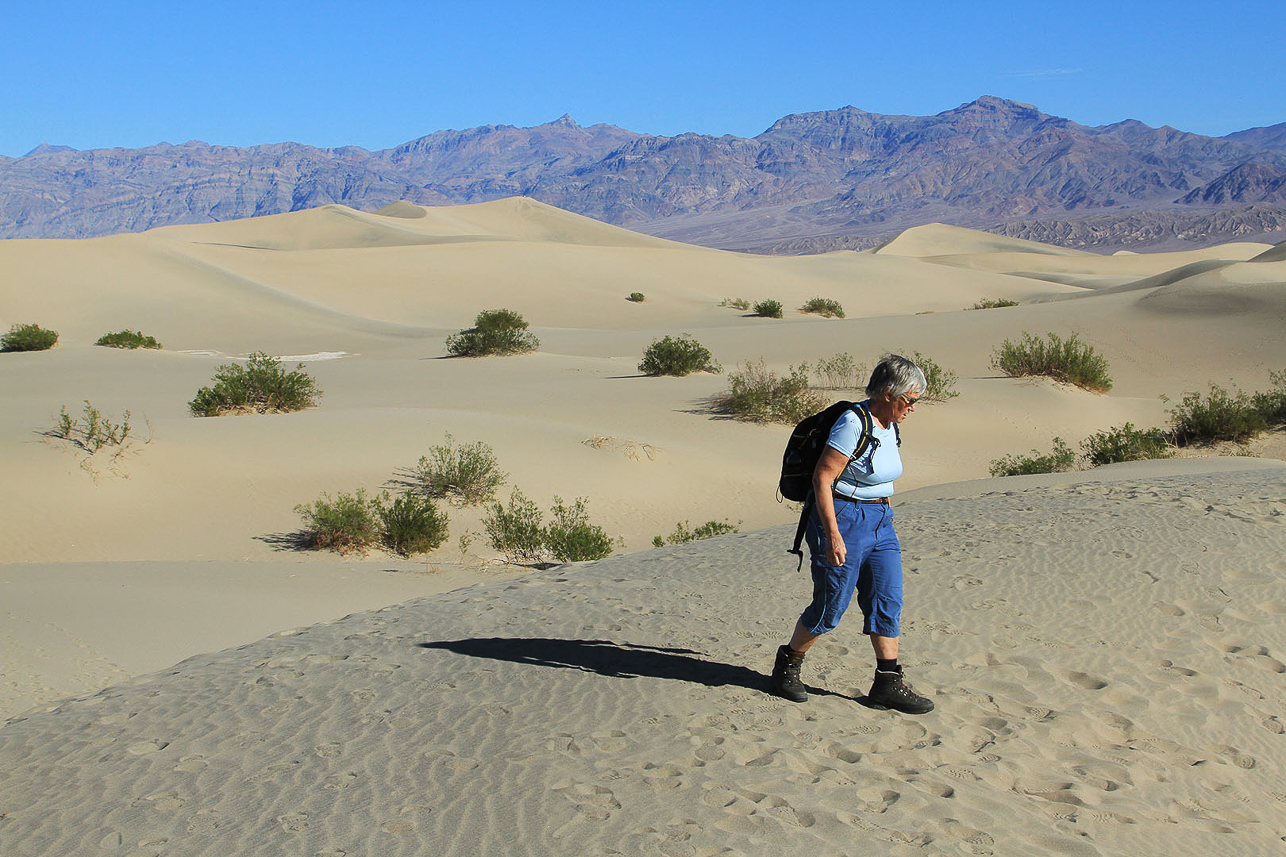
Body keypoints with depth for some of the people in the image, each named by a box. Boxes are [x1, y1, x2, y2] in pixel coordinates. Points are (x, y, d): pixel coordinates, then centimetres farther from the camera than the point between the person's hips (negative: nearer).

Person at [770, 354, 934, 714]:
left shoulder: (888, 427, 9)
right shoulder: (853, 424, -19)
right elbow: (822, 478, -21)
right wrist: (833, 534, -24)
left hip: (880, 523, 9)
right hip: (842, 520, -9)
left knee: (888, 601, 2)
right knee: (831, 606, 0)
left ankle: (888, 684, 5)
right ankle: (788, 664, 22)